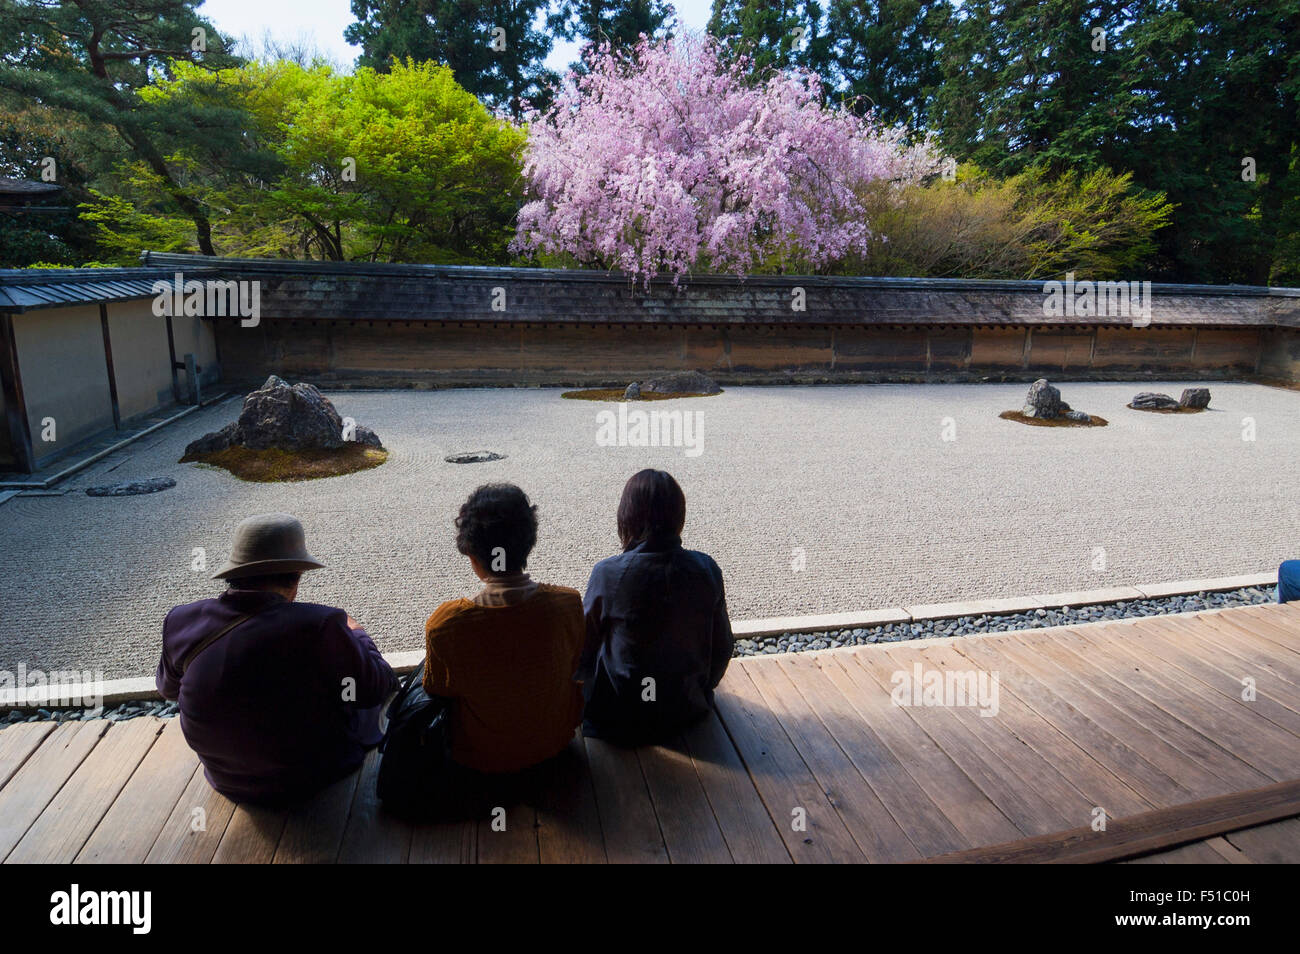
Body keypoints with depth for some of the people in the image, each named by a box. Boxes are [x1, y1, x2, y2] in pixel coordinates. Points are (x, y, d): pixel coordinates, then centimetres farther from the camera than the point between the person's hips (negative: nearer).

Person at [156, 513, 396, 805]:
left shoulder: (180, 621, -14)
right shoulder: (318, 625, -30)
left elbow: (168, 688, 8)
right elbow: (373, 689, -16)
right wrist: (355, 633, 2)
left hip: (227, 781, 5)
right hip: (313, 773, -4)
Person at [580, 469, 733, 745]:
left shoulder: (608, 573, -21)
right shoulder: (706, 569, -14)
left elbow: (584, 647, -7)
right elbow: (723, 646, -2)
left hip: (619, 719, -3)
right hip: (688, 709, 3)